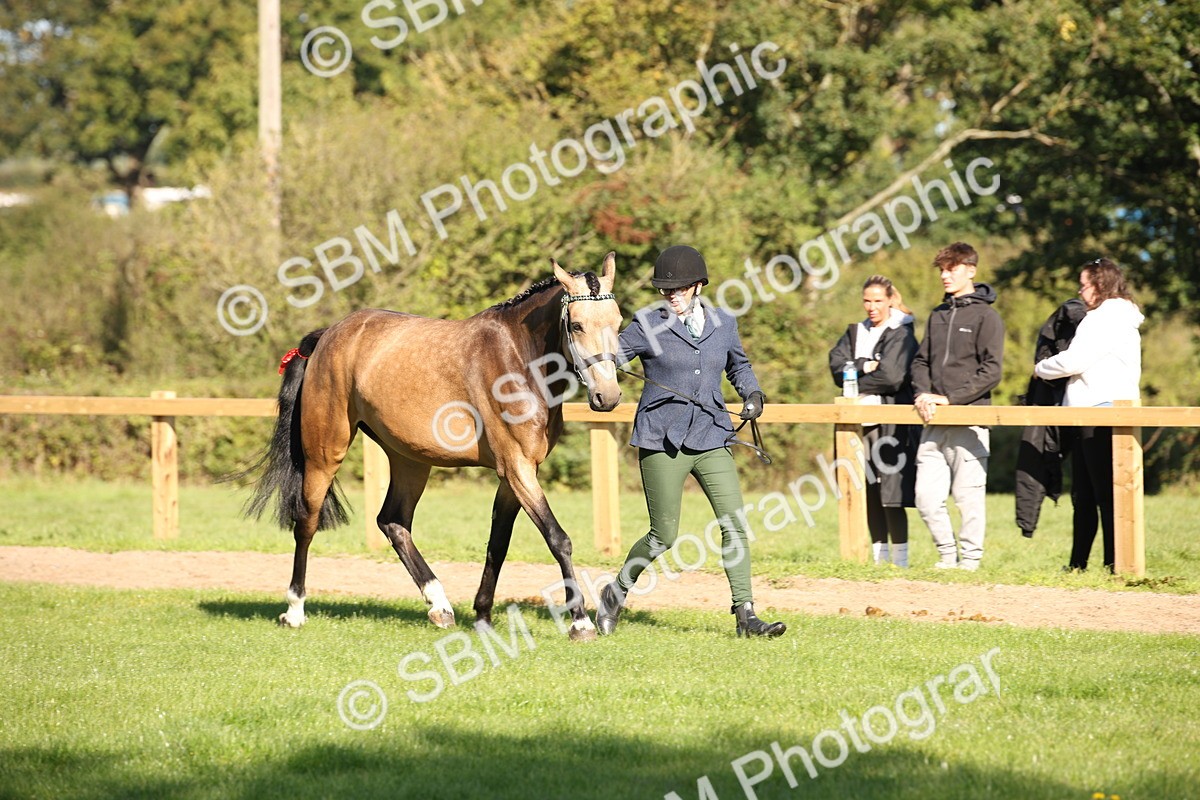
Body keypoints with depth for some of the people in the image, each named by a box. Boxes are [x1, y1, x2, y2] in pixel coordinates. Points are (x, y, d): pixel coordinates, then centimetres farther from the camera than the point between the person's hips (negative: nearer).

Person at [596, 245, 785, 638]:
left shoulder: (723, 323, 7)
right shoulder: (648, 324, -3)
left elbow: (738, 365, 24)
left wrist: (753, 393, 6)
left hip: (711, 439, 3)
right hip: (662, 442, -3)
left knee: (735, 523, -6)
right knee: (664, 536, 1)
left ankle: (745, 615, -3)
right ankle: (616, 593, 26)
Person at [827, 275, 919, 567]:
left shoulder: (901, 334, -1)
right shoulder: (855, 332, 18)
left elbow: (891, 376, -13)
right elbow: (837, 365, 3)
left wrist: (857, 384, -3)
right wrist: (865, 366, -12)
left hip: (891, 422, -6)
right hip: (861, 419, 6)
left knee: (891, 494, -9)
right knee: (870, 493, 8)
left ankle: (900, 561, -6)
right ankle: (878, 558, 15)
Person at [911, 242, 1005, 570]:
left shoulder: (986, 316, -2)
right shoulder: (938, 316, 18)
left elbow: (991, 371, -9)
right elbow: (921, 361, 19)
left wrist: (951, 398, -14)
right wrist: (923, 394, -1)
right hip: (934, 424, 6)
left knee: (969, 495, -3)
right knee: (926, 497, 2)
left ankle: (971, 556, 6)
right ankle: (947, 553, 15)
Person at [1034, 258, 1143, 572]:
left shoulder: (1108, 318, -11)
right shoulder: (1119, 317, 22)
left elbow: (1074, 360, -16)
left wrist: (1041, 369, 1)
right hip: (1092, 417, 11)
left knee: (1106, 494, -10)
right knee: (1083, 496, 12)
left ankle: (1115, 564, -11)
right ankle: (1077, 564, 16)